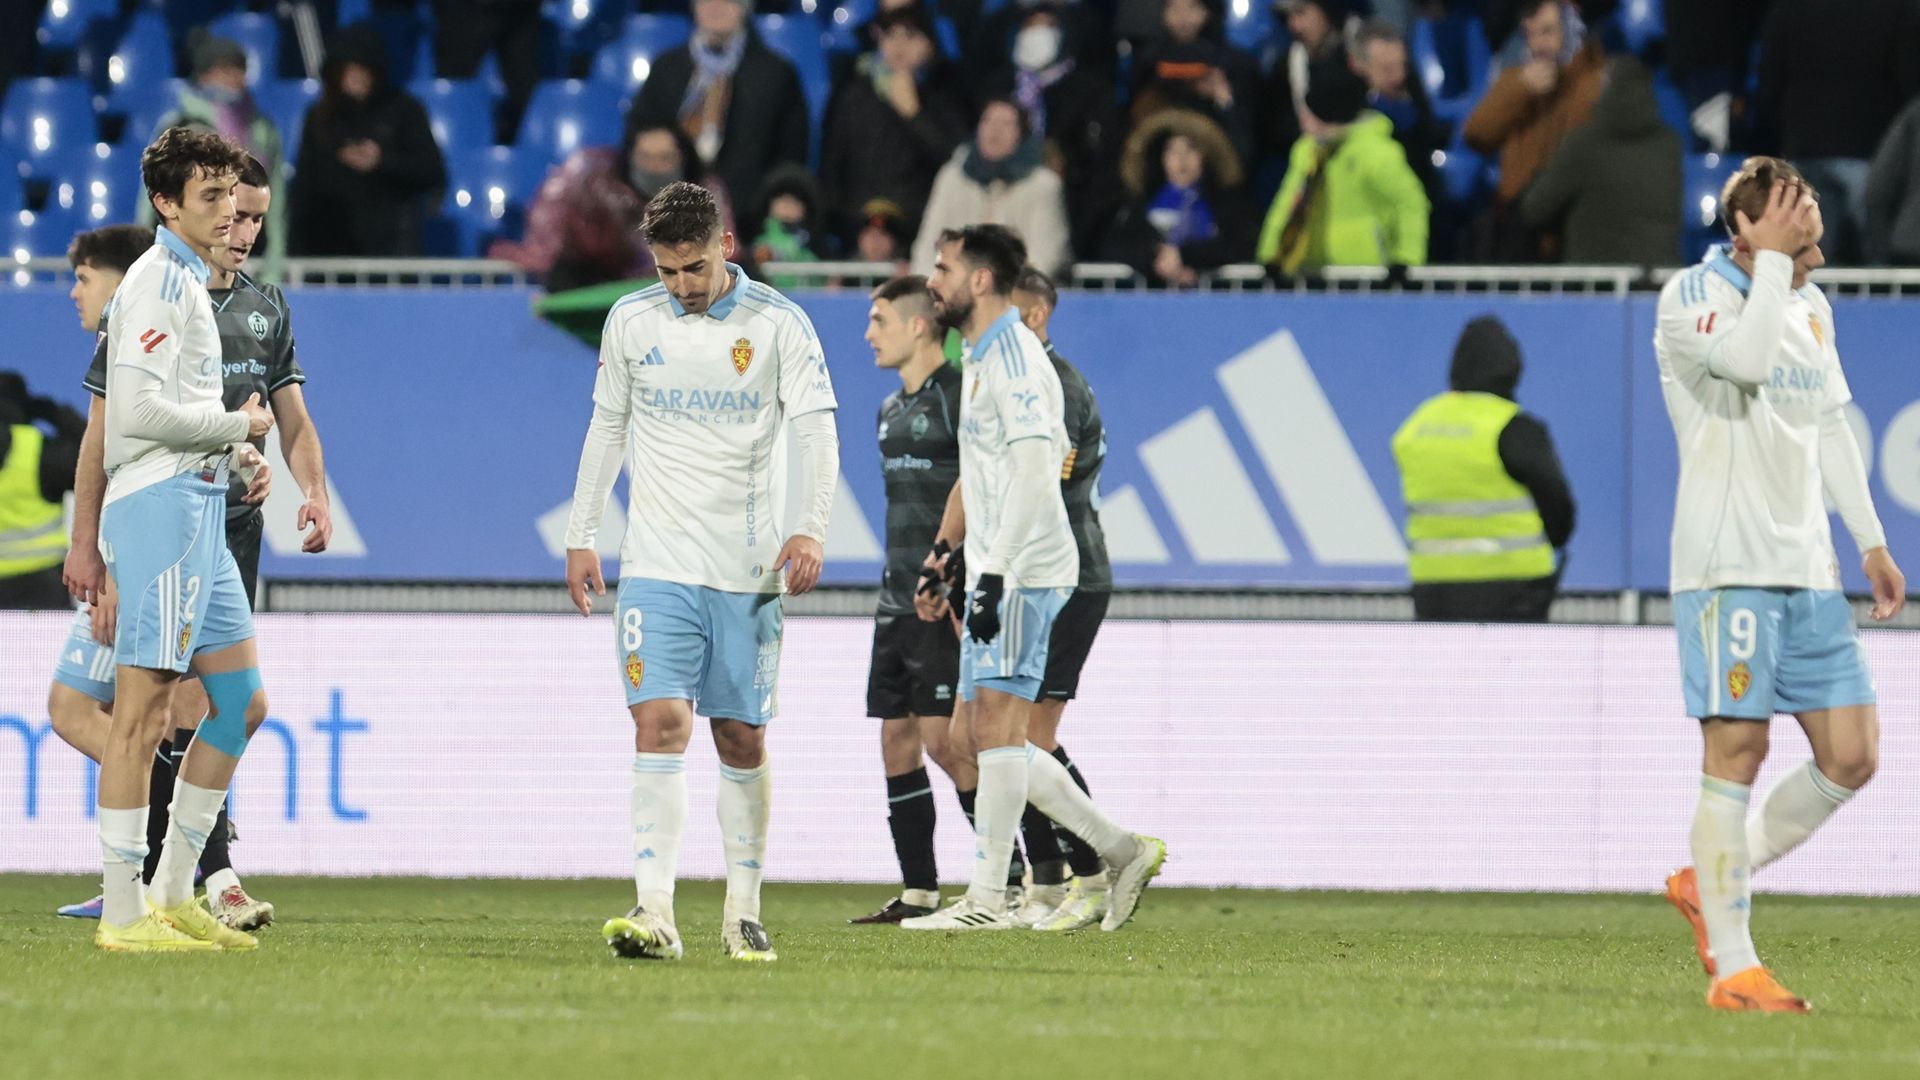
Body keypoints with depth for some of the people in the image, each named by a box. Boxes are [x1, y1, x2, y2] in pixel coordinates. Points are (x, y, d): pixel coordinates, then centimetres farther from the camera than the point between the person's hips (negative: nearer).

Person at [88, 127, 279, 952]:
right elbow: (141, 411, -20)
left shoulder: (190, 282, 20)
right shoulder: (157, 281, -11)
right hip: (160, 505, -10)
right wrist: (240, 427, -8)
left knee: (243, 701, 11)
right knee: (145, 712, -9)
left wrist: (239, 456, 10)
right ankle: (124, 914, -8)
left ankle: (173, 894, 16)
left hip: (199, 510, 10)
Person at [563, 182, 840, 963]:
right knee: (660, 724, -13)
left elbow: (816, 430, -5)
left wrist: (810, 530, -19)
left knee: (742, 741, 4)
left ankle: (743, 911, 16)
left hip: (748, 570, -1)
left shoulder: (778, 324, -2)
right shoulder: (632, 321, 6)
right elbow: (607, 429, 15)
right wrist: (581, 536, 12)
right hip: (658, 566, 1)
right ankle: (654, 911, -20)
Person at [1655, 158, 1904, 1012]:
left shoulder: (1810, 305, 15)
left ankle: (1709, 885, 19)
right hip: (1728, 565, -7)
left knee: (1851, 756, 2)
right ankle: (1732, 968, -5)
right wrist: (1772, 258, -19)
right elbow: (1745, 355, -29)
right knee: (1737, 750, -9)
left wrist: (1871, 541, 20)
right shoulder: (1692, 296, -8)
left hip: (1808, 572, 7)